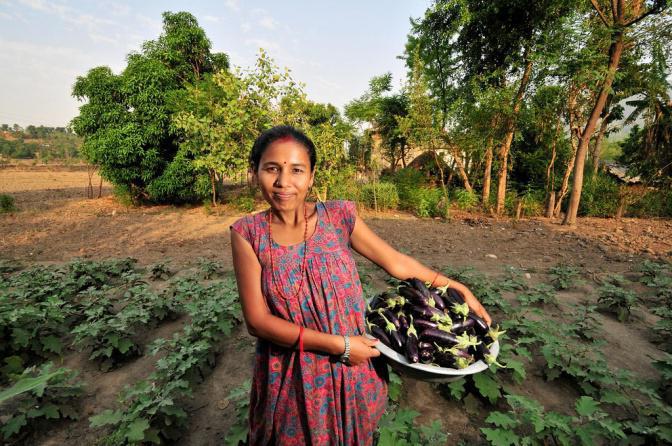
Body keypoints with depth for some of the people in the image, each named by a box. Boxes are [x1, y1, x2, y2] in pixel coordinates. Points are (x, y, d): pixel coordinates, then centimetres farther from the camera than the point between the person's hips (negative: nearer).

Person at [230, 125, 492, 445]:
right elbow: (257, 320, -15)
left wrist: (459, 289, 1)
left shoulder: (338, 216, -11)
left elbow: (396, 262, -2)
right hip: (289, 381, 0)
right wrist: (338, 345, -18)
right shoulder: (248, 233, -13)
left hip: (351, 372, 1)